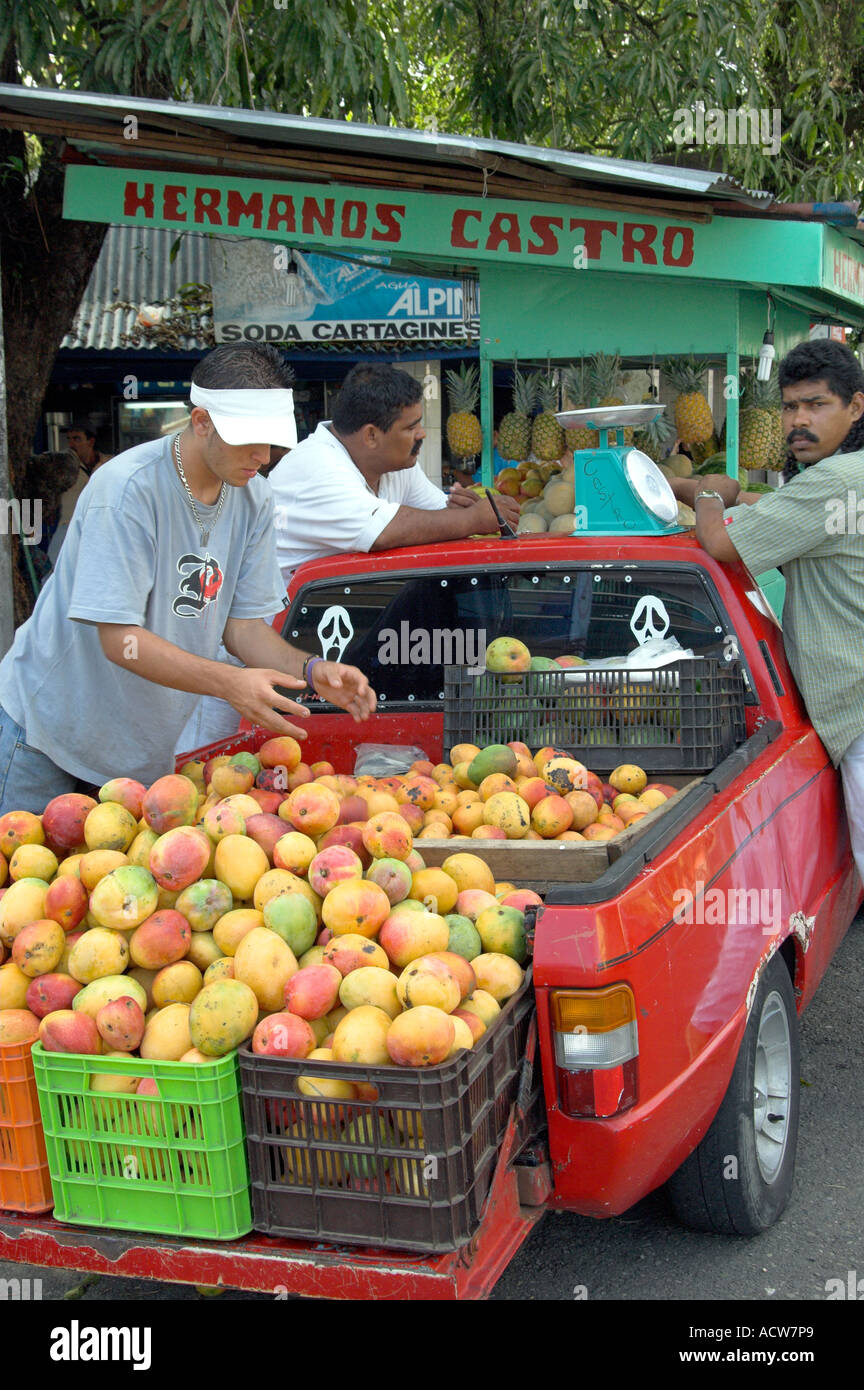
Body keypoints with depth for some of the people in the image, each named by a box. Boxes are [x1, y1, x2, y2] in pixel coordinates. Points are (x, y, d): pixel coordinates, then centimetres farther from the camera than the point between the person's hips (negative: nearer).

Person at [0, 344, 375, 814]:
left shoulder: (253, 500, -3)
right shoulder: (128, 488, -24)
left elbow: (243, 623, -1)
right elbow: (119, 639, -28)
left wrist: (309, 671, -21)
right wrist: (229, 682, -39)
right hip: (48, 726, -5)